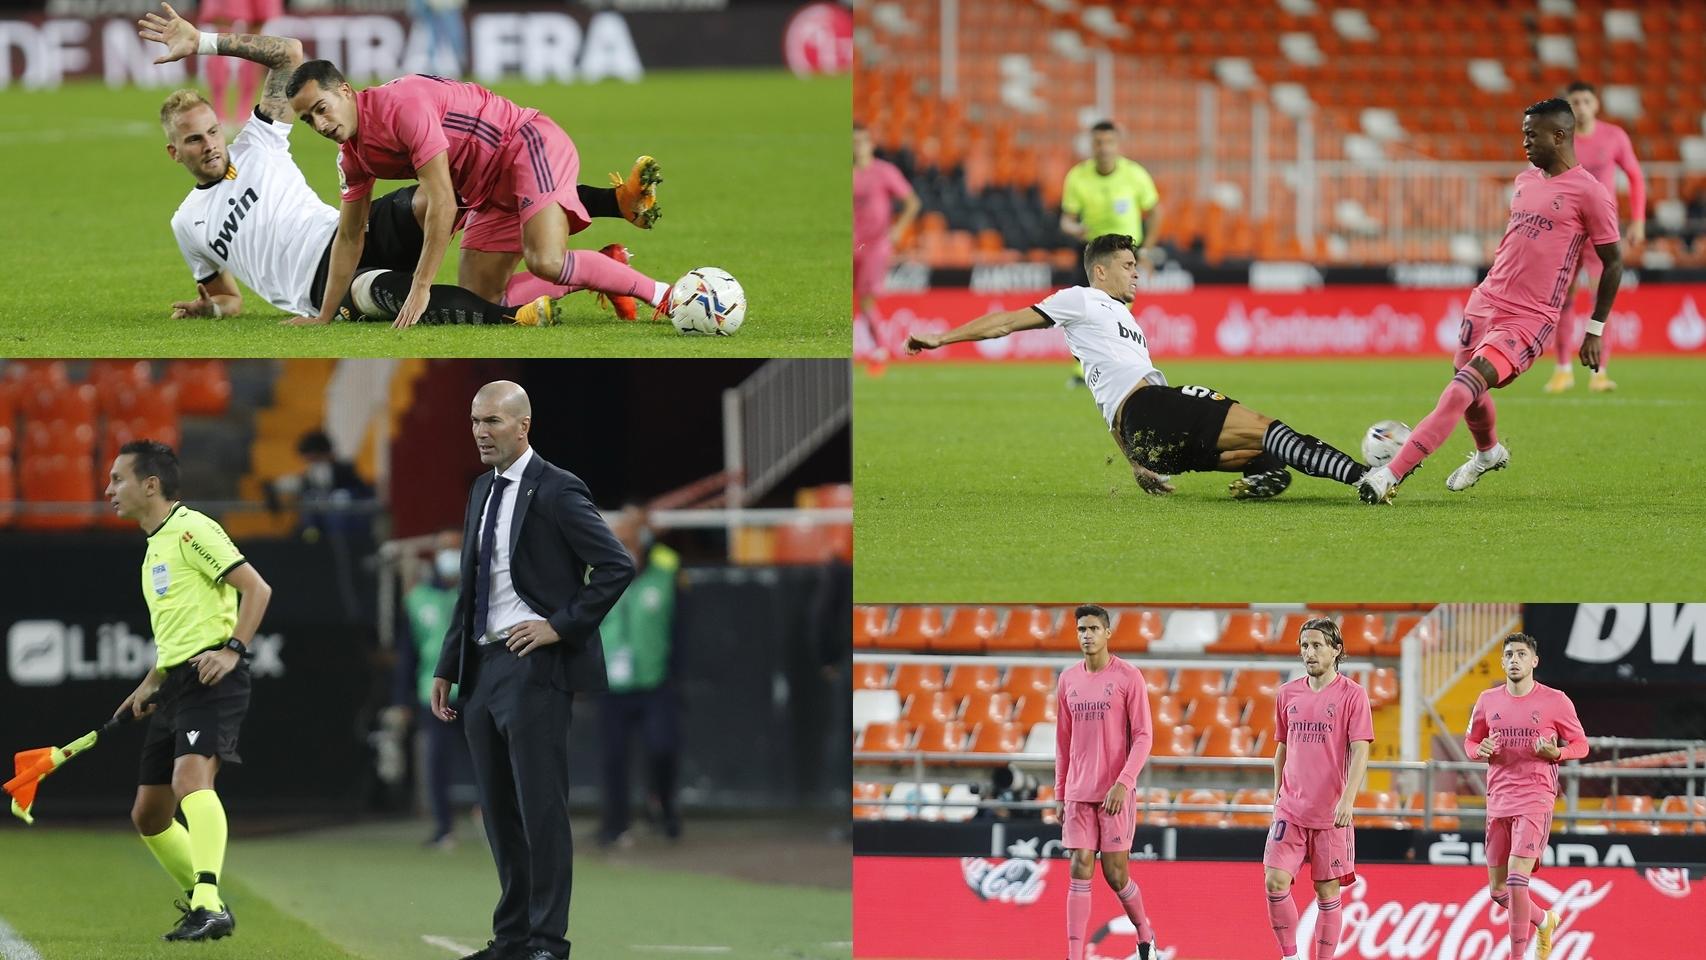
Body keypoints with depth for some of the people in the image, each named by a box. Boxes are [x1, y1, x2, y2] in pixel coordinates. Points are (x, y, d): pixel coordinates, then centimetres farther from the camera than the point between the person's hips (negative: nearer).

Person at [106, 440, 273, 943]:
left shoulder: (191, 530, -7)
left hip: (212, 679, -10)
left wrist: (233, 649, -23)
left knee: (190, 779, -31)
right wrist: (150, 684, 23)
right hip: (175, 686, 10)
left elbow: (257, 588, -13)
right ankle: (201, 903, 25)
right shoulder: (155, 546, 22)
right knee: (148, 815, 11)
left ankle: (209, 905, -42)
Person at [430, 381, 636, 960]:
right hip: (484, 668, 8)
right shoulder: (483, 491, 16)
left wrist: (561, 626, -14)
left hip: (534, 667, -8)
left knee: (541, 808, -7)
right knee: (499, 812, 11)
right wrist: (447, 670, 16)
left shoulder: (556, 492, -9)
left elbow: (617, 567, -13)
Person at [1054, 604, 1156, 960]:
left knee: (1116, 874, -1)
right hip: (1078, 793, 4)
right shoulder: (1068, 680, 10)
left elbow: (1143, 737, -7)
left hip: (1115, 793, -4)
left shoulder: (1128, 677, -5)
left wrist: (1123, 783, -18)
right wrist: (1059, 793, 13)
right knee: (1080, 870, -3)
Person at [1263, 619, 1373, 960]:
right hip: (1290, 811, 3)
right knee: (1275, 882, -9)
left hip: (1331, 814, -3)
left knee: (1327, 893, 2)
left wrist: (1348, 798, -23)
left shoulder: (1352, 694, -5)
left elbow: (1360, 751, -12)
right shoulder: (1288, 694, 8)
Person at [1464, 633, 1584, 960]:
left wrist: (1556, 753, -17)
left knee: (1517, 880, -18)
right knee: (1498, 890, 9)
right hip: (1498, 801, 5)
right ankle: (1543, 921, 38)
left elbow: (1580, 744, 4)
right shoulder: (1488, 701, 8)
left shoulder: (1555, 702, -2)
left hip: (1535, 801, -5)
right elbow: (1470, 741, 19)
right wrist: (1480, 750, -5)